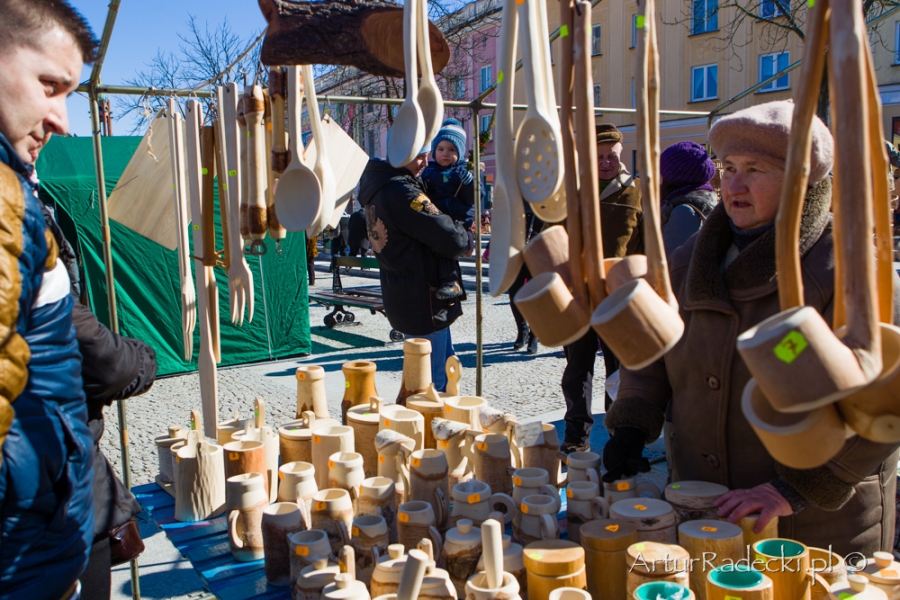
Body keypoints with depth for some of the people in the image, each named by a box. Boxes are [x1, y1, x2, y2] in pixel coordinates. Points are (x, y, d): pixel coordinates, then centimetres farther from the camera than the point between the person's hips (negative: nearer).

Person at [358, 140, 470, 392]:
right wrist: (466, 237, -1)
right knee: (432, 379, -1)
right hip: (423, 300, -10)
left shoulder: (378, 186, 9)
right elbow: (451, 239, -23)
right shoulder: (401, 192, -23)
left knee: (446, 364, 22)